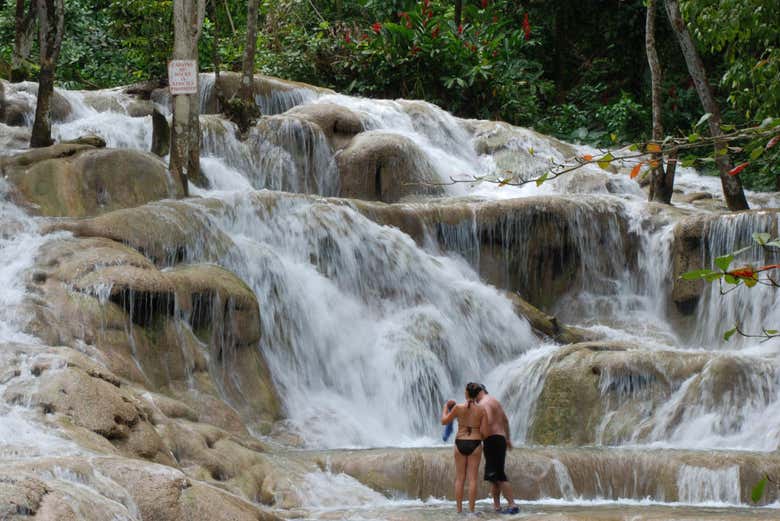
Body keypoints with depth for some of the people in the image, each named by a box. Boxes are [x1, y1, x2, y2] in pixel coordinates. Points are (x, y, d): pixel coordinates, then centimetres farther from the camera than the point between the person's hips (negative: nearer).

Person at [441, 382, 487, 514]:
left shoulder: (458, 407, -7)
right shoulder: (482, 410, -5)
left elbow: (444, 421, 4)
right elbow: (483, 432, -7)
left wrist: (446, 407, 21)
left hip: (460, 444, 0)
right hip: (475, 445, 0)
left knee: (460, 479, 8)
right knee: (472, 479, 2)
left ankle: (459, 510, 5)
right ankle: (471, 511, -2)